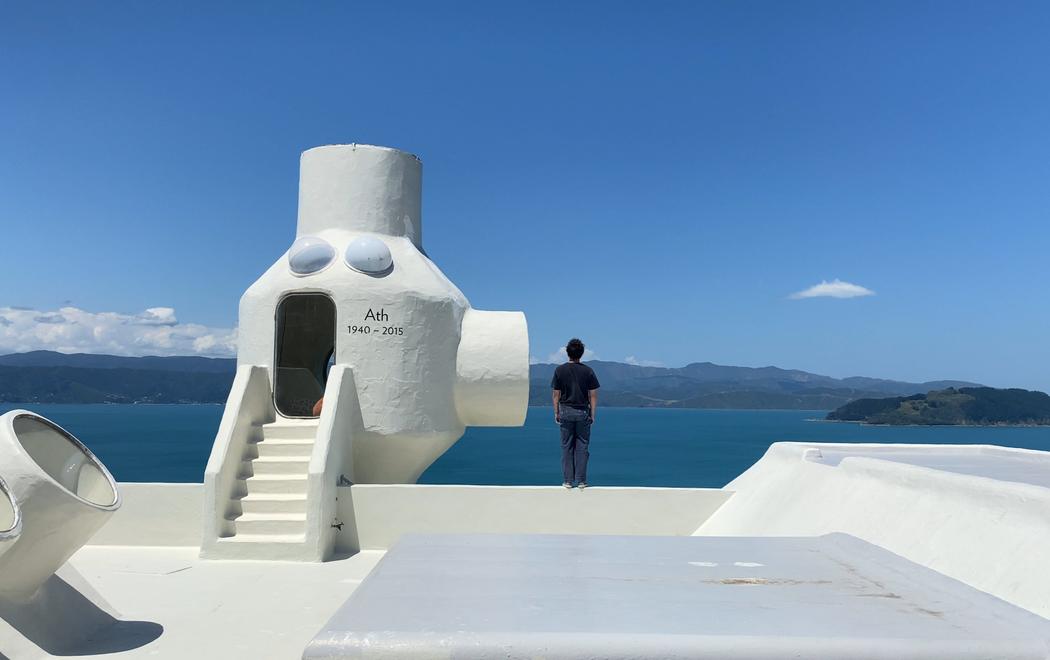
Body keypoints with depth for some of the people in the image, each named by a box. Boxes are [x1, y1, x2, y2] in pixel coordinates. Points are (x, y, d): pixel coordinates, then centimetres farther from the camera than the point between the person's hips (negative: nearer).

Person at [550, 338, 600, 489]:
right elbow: (593, 395, -3)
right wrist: (592, 414, 4)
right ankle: (581, 481, 5)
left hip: (566, 411, 0)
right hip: (583, 412, 0)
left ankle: (567, 480, 8)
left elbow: (556, 394, 0)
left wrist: (556, 413, 8)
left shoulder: (560, 370, -3)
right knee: (582, 446, 5)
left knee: (567, 446, 6)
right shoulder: (588, 371, -3)